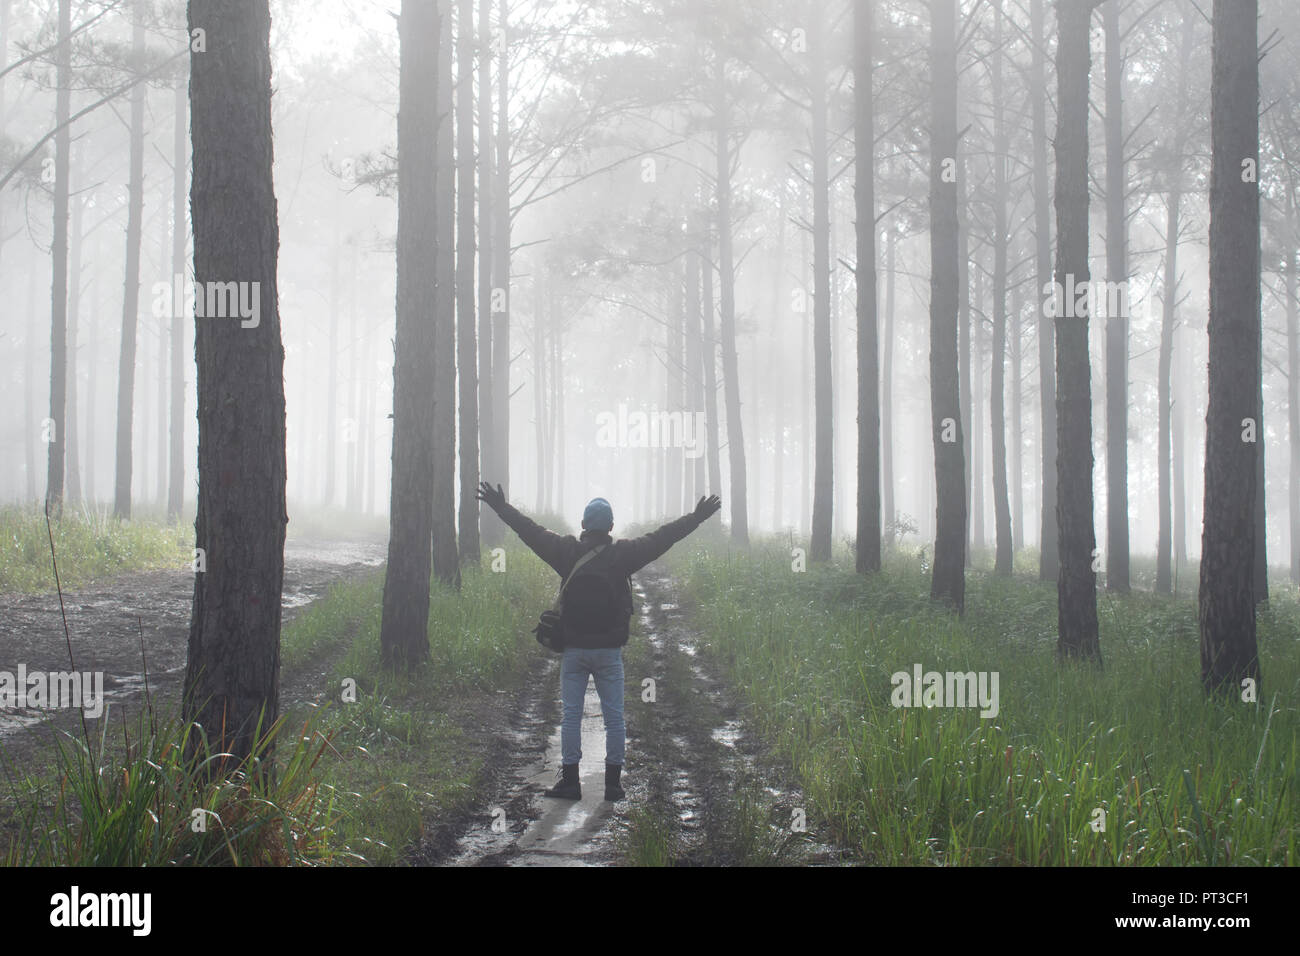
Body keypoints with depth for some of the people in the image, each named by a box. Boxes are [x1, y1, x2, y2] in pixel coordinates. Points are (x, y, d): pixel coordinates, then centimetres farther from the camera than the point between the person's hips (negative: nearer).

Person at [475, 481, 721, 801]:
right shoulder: (622, 555, -7)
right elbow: (661, 538, -3)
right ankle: (613, 781, 7)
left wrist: (501, 507, 13)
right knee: (614, 716, 6)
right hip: (609, 651, 0)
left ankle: (569, 780, 5)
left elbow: (531, 532, 2)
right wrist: (697, 517, 5)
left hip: (573, 650, 1)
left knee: (571, 715, 5)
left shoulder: (568, 552, -5)